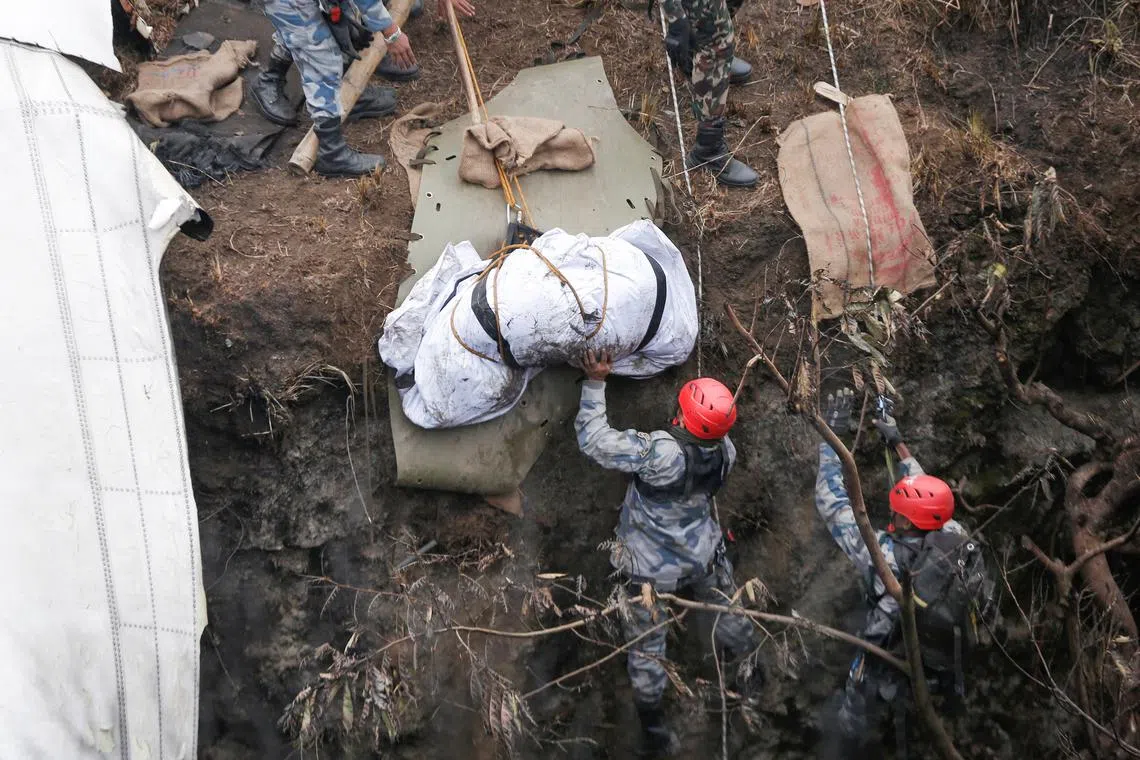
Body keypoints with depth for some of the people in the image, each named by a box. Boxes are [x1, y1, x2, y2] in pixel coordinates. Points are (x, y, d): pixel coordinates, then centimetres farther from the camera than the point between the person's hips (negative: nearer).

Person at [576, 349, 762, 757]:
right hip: (704, 556, 4)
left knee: (646, 645, 15)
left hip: (651, 568, -4)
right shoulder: (725, 451, -20)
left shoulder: (663, 452, -38)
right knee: (728, 608, 31)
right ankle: (747, 672, 54)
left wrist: (595, 383, -28)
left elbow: (594, 441, -34)